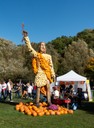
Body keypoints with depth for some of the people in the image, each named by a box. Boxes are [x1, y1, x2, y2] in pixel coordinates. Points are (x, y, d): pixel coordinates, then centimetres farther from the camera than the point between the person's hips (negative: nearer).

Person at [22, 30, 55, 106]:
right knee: (38, 88, -1)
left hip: (47, 74, 3)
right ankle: (37, 102, 4)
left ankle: (49, 102, 5)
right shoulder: (36, 54, 6)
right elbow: (30, 47, 1)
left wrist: (53, 74, 5)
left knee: (48, 87, 0)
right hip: (39, 73, -2)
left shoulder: (48, 56, 13)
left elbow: (51, 65, 12)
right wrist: (26, 37, -3)